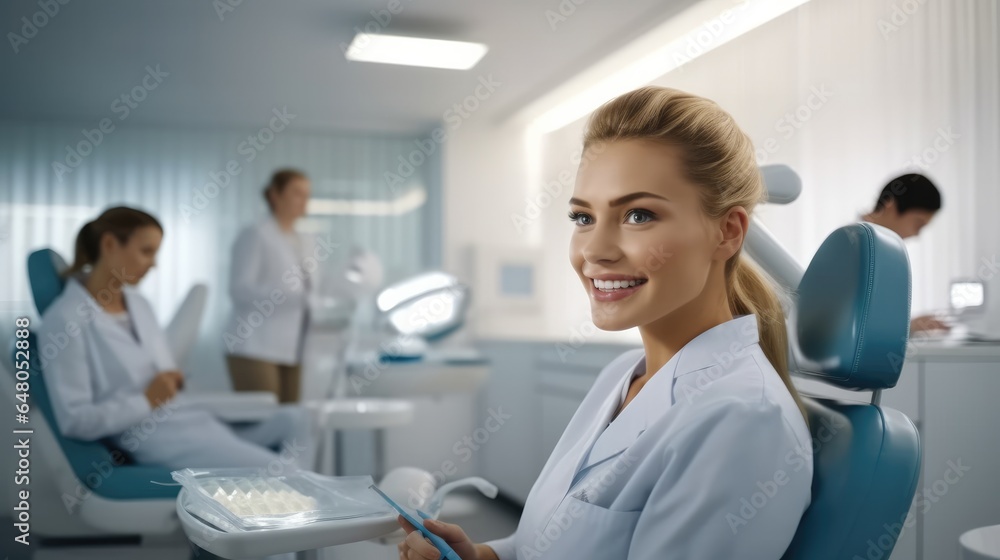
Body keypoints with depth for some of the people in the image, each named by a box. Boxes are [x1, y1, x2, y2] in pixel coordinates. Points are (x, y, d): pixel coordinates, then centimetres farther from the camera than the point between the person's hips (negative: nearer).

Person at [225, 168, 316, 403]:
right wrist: (292, 294, -22)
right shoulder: (254, 236, -2)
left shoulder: (305, 244, 19)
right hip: (256, 349, -6)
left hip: (293, 351, 7)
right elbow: (239, 290, -12)